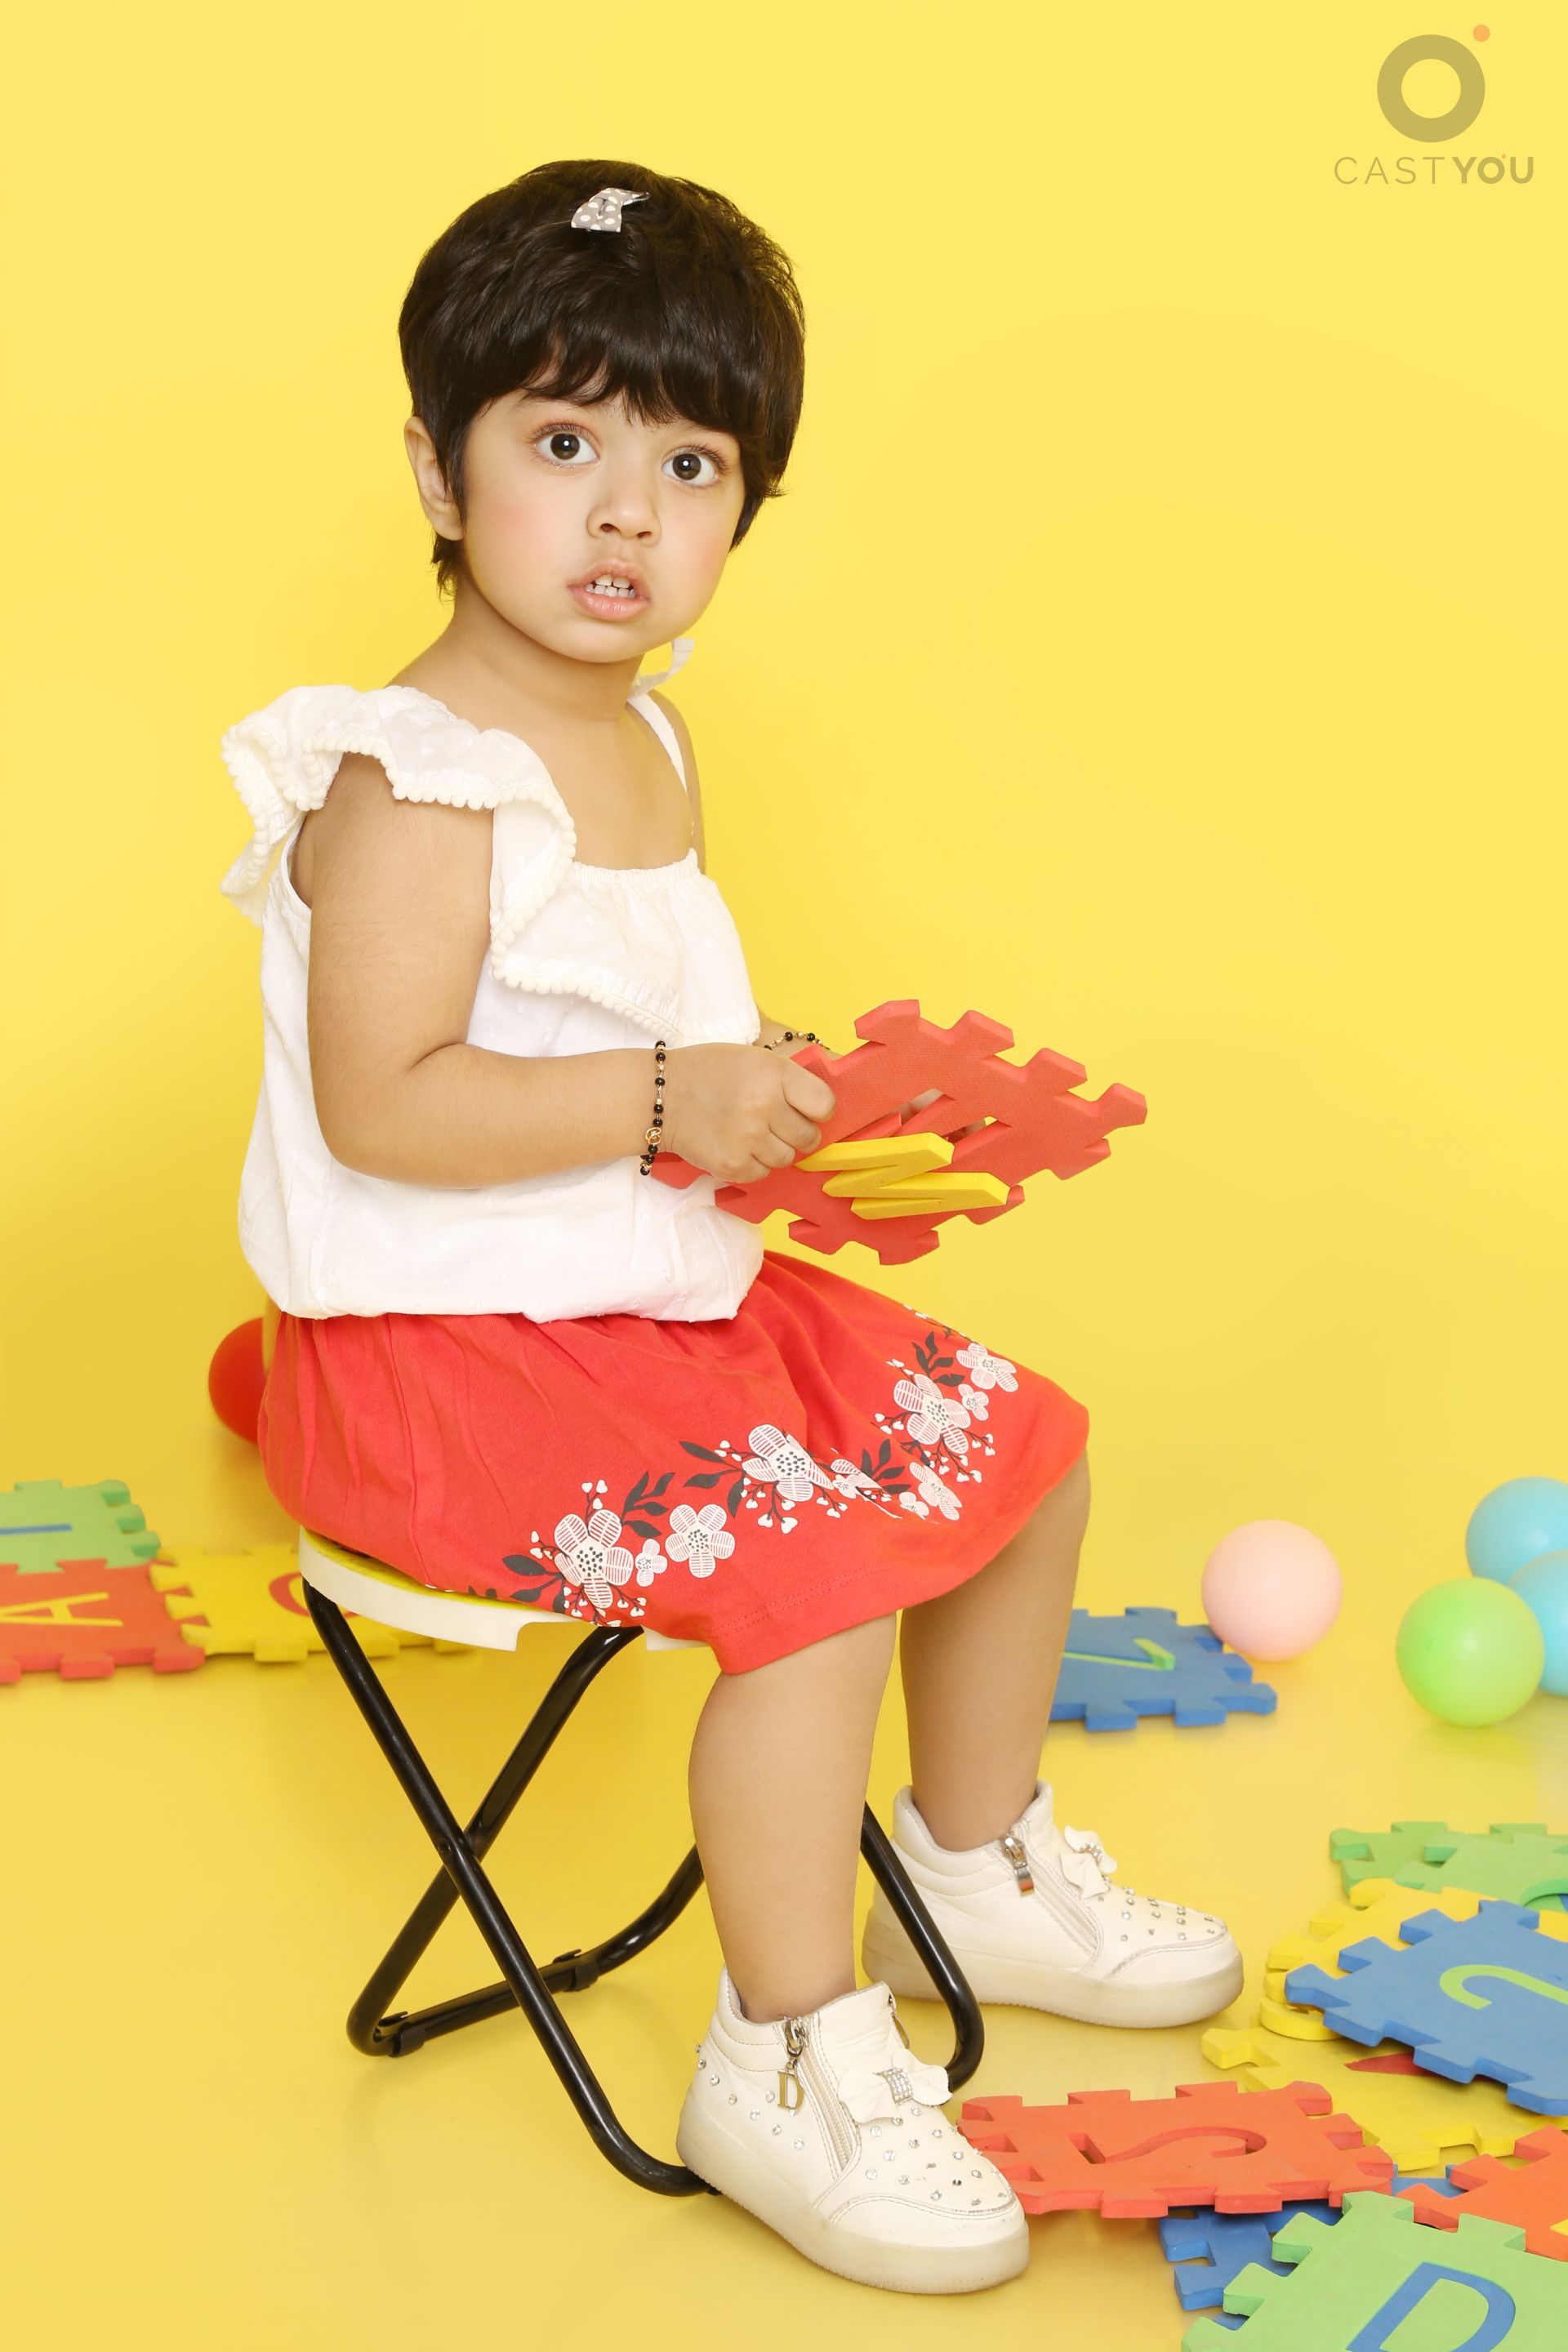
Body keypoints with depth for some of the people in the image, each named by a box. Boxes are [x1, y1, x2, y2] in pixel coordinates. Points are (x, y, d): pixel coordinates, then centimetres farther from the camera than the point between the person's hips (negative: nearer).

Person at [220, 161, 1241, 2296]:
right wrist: (667, 1104, -27)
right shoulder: (419, 784, -20)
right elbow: (379, 1103, -27)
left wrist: (758, 1104, 6)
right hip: (441, 1344, -10)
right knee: (823, 1566, -26)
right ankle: (786, 2070, -7)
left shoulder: (646, 740, 10)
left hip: (664, 1288, 10)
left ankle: (979, 1873, 33)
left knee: (1022, 1444, 12)